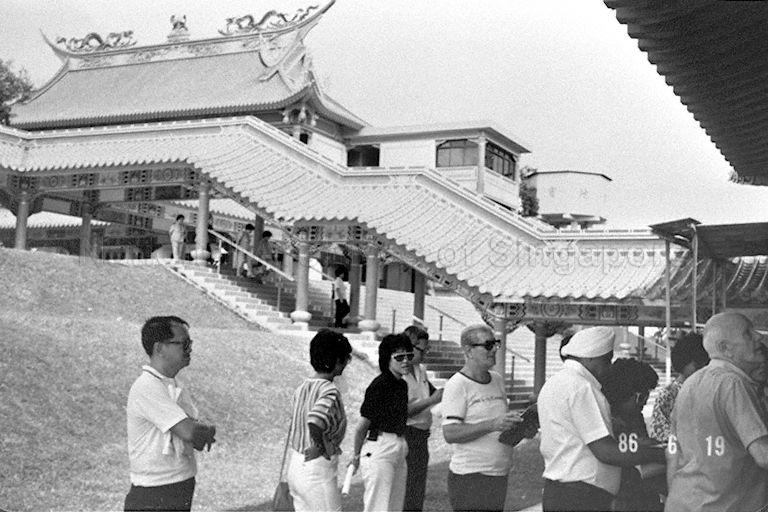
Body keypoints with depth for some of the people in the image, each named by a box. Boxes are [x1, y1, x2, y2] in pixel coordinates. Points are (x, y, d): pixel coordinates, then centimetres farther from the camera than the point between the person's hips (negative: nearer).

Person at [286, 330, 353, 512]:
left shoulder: (301, 388, 5)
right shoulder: (330, 392, -20)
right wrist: (321, 446, -20)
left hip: (295, 464, 8)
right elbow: (314, 422, -36)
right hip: (318, 469, -8)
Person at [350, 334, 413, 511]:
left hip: (399, 448, 9)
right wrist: (356, 456, 1)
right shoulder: (379, 385, -15)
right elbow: (362, 426, -8)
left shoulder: (402, 385, 10)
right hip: (379, 450, -9)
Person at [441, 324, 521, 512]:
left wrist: (519, 425, 2)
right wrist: (492, 425, -26)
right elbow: (450, 434, -18)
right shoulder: (457, 385, -10)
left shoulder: (497, 380, 14)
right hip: (470, 477, -7)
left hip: (499, 475, 7)